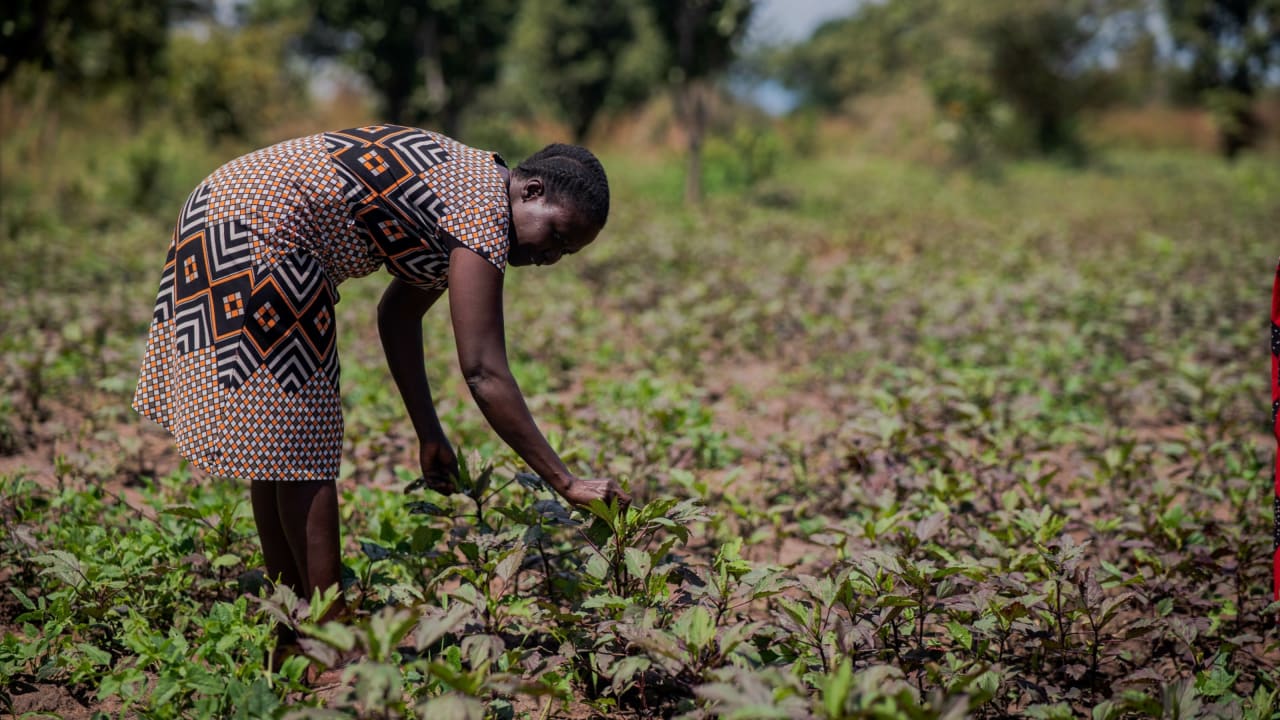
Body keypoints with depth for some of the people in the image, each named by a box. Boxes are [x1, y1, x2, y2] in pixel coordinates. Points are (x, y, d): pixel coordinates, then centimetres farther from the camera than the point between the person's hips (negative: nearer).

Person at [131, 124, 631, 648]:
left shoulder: (470, 185, 12)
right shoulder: (486, 211, -17)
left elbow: (398, 315, 16)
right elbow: (484, 373, -22)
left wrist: (429, 435, 13)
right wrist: (566, 483, -19)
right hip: (261, 234, -11)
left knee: (272, 443, 15)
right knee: (299, 449, -6)